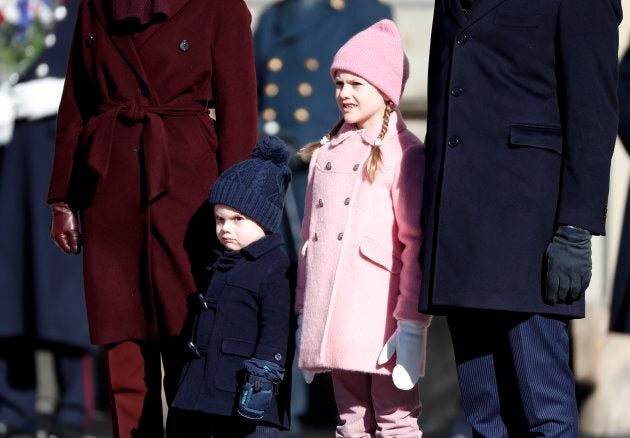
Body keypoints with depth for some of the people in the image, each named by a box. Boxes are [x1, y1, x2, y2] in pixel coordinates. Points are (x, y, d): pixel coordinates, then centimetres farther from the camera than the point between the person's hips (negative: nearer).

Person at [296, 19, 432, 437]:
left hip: (382, 322, -7)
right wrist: (304, 315, 16)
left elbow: (417, 244, -11)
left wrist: (412, 323, -15)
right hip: (334, 320, 7)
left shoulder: (405, 153, -5)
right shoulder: (326, 153, 17)